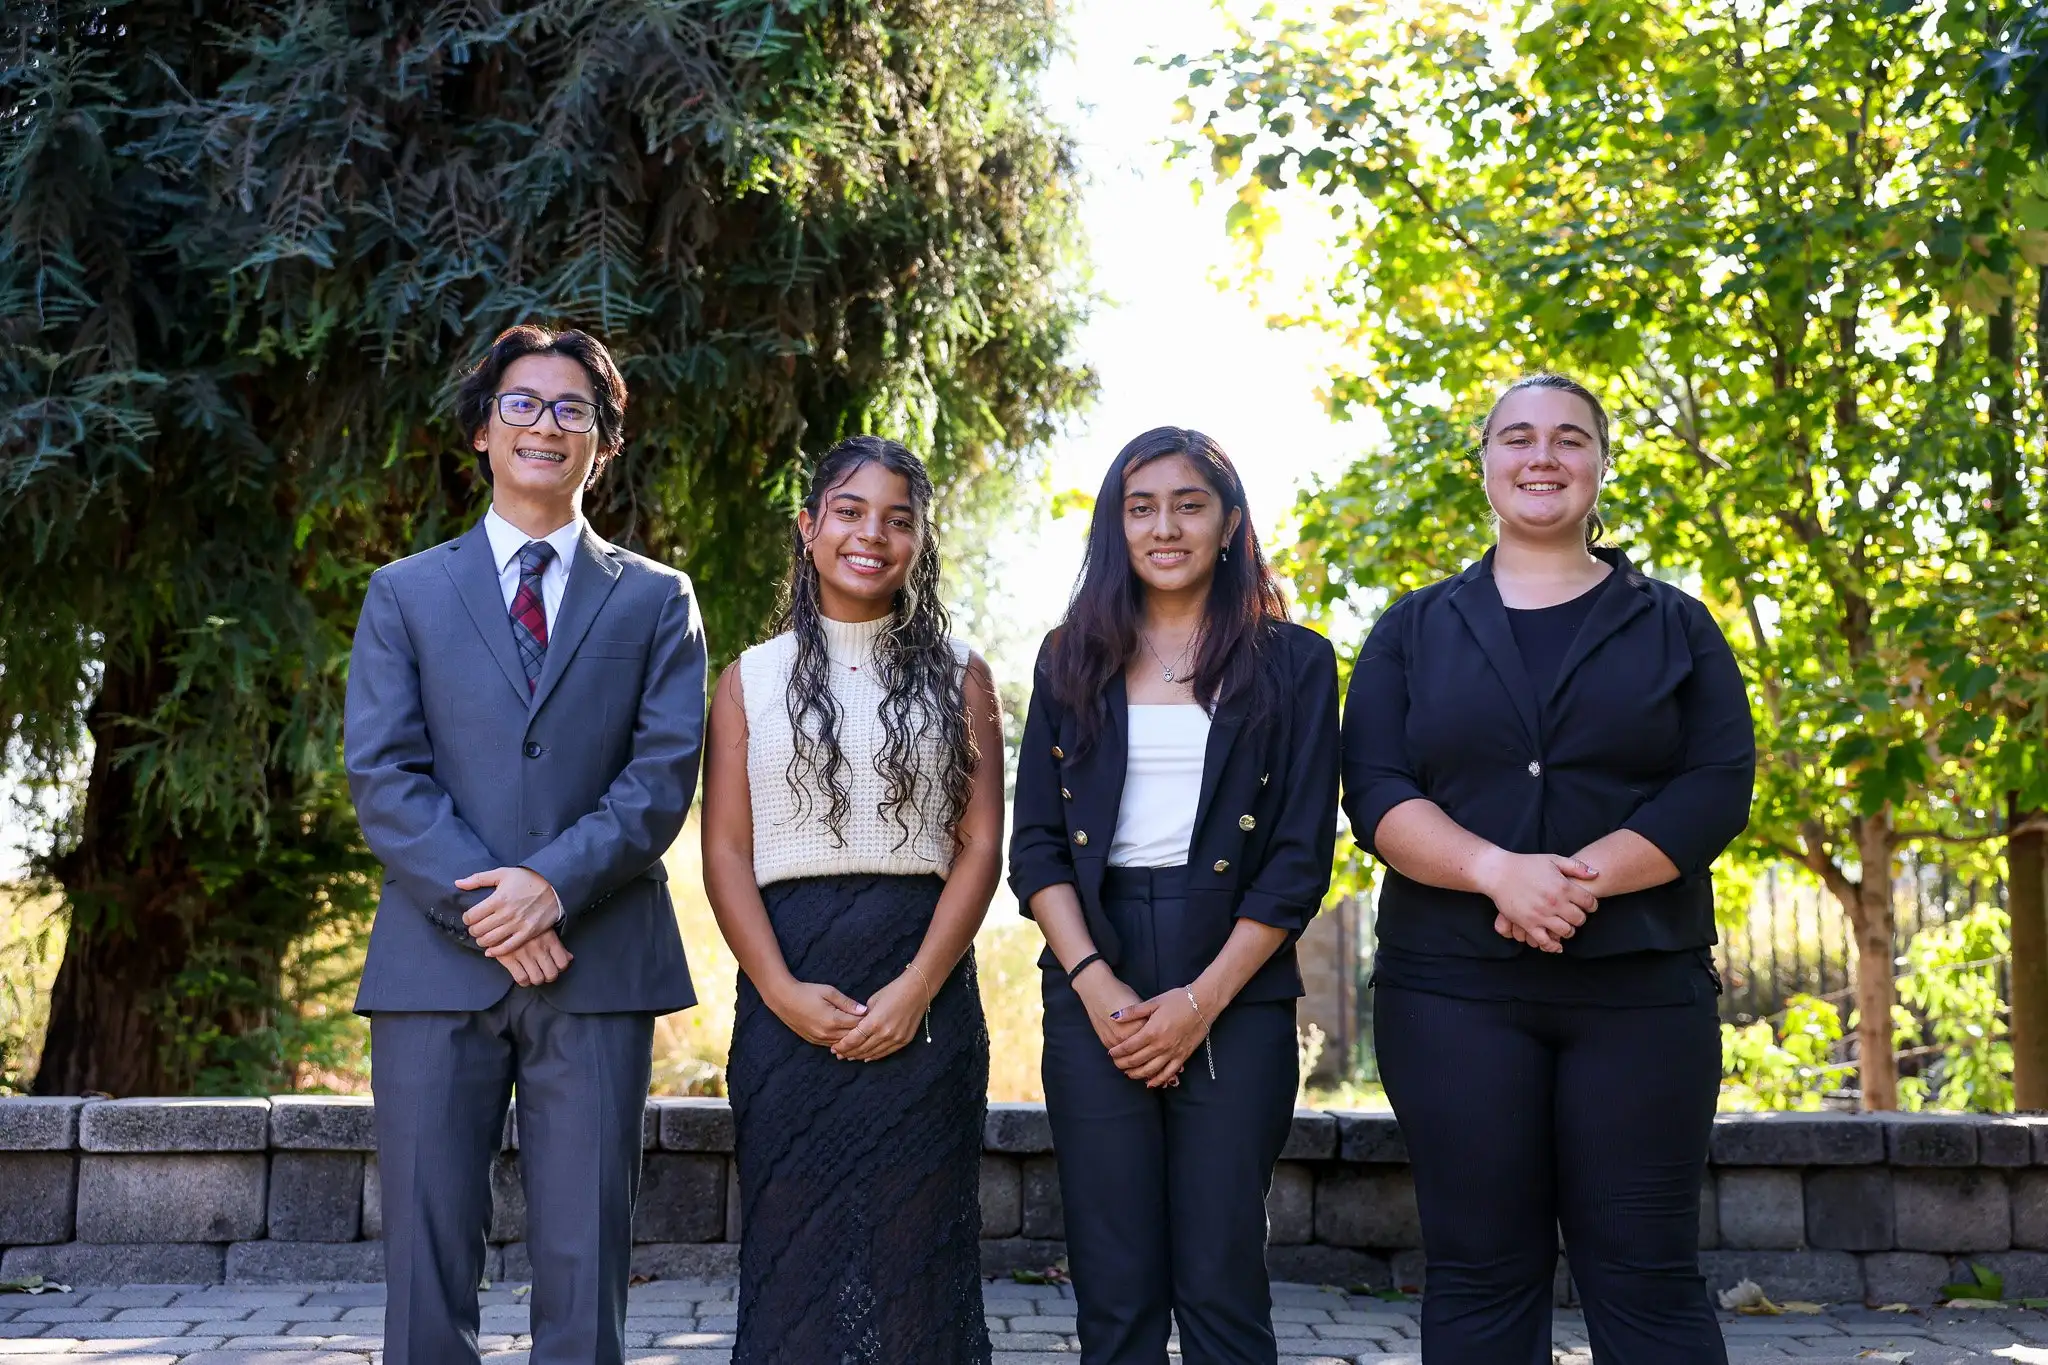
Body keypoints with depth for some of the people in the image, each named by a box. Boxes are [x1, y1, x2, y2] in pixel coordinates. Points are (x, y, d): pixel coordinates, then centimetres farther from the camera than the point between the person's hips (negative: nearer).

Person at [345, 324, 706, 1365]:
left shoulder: (656, 601, 13)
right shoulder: (405, 594, 14)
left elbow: (663, 776, 1)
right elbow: (382, 775, 2)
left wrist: (553, 882, -14)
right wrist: (484, 907, -10)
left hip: (597, 964, 0)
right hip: (436, 964, 1)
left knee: (584, 1269, 0)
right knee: (425, 1267, 3)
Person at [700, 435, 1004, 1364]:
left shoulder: (957, 677, 9)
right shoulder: (751, 679, 10)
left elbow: (980, 846, 1)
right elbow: (725, 851, 3)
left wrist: (917, 989, -12)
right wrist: (781, 991, -11)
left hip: (923, 987, 0)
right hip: (787, 992, 1)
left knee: (915, 1245, 2)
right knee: (792, 1244, 3)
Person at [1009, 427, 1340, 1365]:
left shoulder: (1292, 663, 6)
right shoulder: (1072, 661, 12)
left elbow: (1302, 857, -1)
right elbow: (1036, 845, 7)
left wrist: (1202, 999, -10)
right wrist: (1096, 985, -8)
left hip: (1236, 994, -2)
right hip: (1094, 994, 2)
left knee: (1220, 1284, -1)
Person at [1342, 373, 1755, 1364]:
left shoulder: (1674, 627, 10)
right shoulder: (1413, 630, 11)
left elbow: (1718, 789, -1)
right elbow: (1375, 790, 0)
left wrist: (1580, 878, -16)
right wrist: (1499, 872, -18)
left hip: (1640, 986, 0)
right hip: (1453, 989, 1)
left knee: (1645, 1276, 0)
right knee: (1478, 1274, 2)